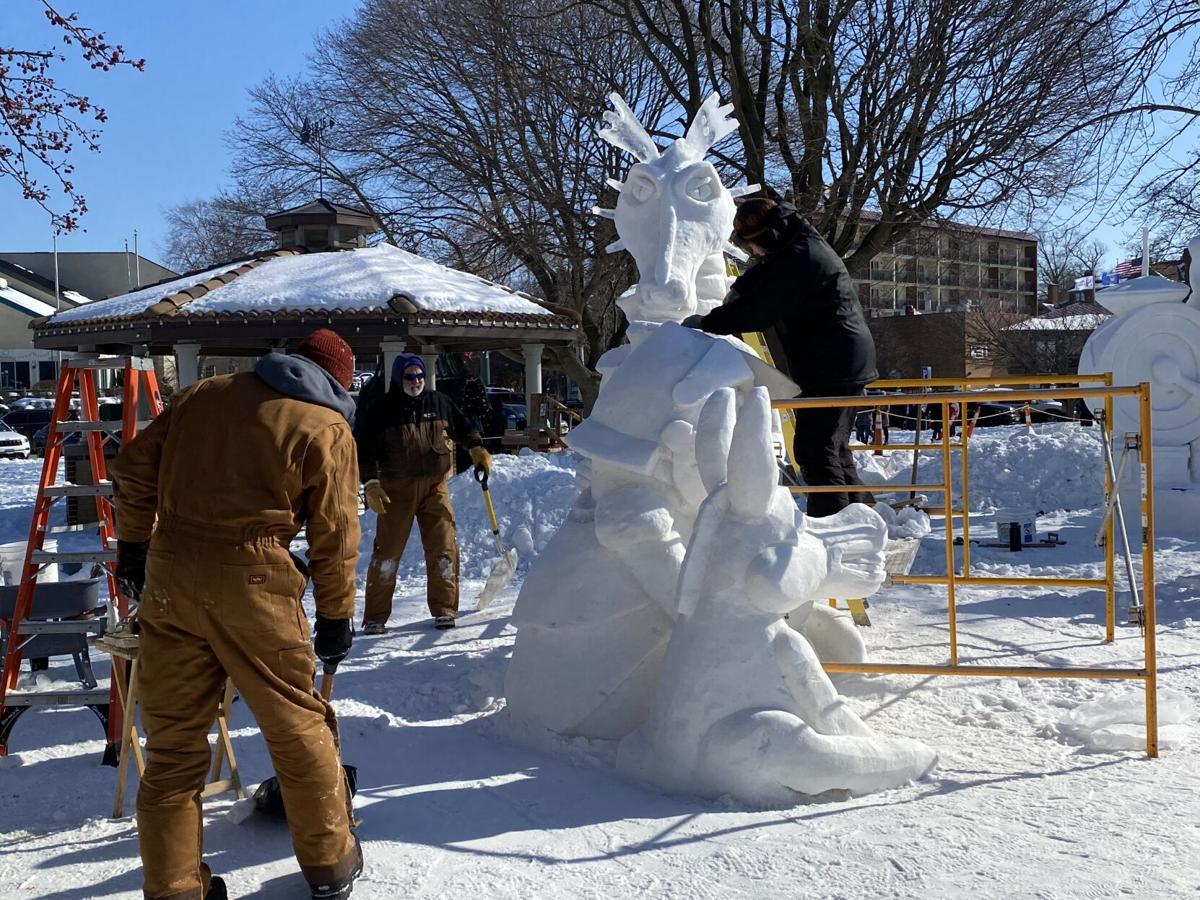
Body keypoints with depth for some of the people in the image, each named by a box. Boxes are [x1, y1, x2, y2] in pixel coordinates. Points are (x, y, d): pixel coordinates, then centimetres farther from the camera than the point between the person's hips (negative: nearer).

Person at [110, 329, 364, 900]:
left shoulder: (205, 394, 13)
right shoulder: (327, 428, 0)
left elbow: (133, 466, 15)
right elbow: (335, 535, -2)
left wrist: (133, 544, 24)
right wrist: (336, 616, 8)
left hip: (168, 572, 5)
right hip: (251, 581, -4)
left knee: (173, 736, 12)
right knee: (298, 726, 11)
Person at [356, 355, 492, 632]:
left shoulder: (439, 403, 6)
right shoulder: (383, 410, -4)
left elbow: (462, 427, 20)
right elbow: (366, 448, -4)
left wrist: (477, 449, 6)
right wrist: (370, 483, -13)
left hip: (434, 486, 3)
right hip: (396, 489, -3)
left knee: (444, 547, 0)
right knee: (388, 550, -1)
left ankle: (444, 609, 11)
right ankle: (375, 616, 7)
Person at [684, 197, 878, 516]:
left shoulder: (798, 259, -19)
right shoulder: (801, 247, 15)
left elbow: (759, 311, -21)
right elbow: (763, 274, 28)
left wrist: (706, 323, -12)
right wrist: (739, 289, 9)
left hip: (831, 369, -11)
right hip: (846, 362, 11)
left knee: (813, 448, -9)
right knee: (834, 447, 18)